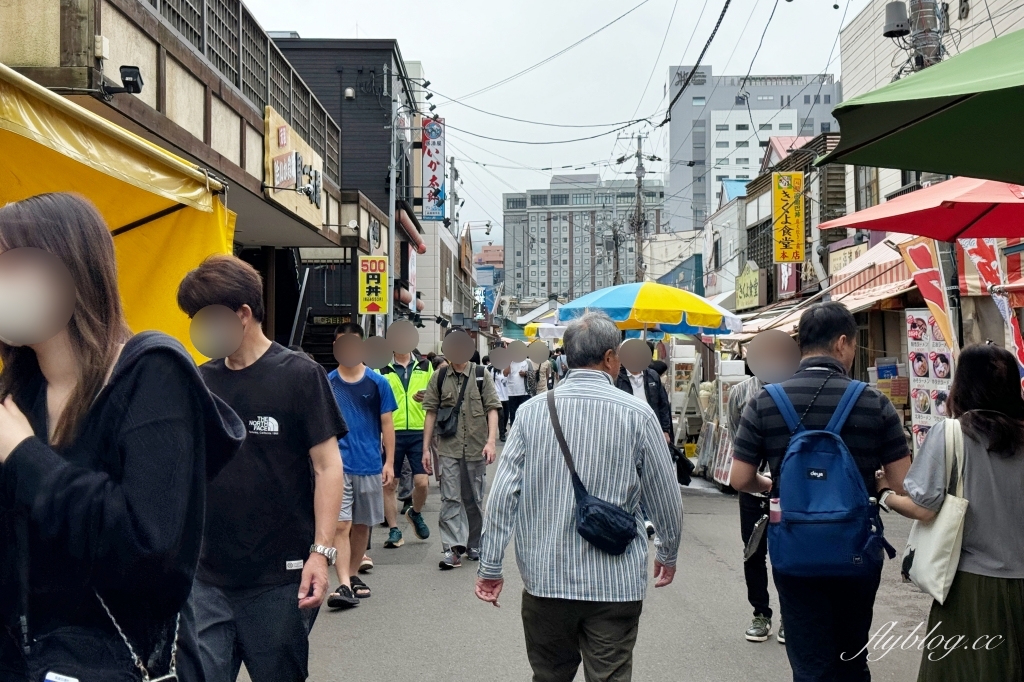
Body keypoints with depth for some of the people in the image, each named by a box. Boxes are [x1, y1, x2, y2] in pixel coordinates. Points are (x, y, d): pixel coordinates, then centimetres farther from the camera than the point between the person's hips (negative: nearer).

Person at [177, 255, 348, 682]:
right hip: (208, 578, 4)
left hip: (279, 580, -3)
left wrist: (321, 551, -14)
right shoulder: (200, 381, 7)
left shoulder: (299, 375, -6)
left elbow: (328, 467, -7)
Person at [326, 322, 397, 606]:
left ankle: (354, 575, 27)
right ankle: (344, 585, -14)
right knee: (340, 525, -10)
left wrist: (389, 462, -1)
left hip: (370, 465, 1)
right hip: (338, 464, -1)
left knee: (362, 525, 12)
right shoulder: (326, 383, 3)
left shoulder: (377, 382, 3)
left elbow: (387, 424, 5)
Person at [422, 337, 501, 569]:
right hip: (448, 448, 0)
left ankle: (474, 545, 26)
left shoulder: (481, 375, 1)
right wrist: (426, 448, 4)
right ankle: (453, 548, -7)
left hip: (476, 448, 0)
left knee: (474, 499, 12)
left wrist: (491, 441, -14)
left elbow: (492, 409, -2)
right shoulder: (439, 377, 4)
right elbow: (431, 413, 7)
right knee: (450, 499, -7)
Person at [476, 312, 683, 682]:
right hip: (615, 582, -2)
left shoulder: (532, 411, -3)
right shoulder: (637, 414, -7)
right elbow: (666, 497, 0)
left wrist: (490, 566, 4)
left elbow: (503, 494, -4)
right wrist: (668, 554, 18)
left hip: (545, 579, 2)